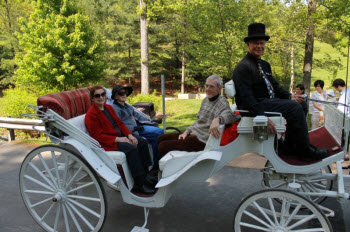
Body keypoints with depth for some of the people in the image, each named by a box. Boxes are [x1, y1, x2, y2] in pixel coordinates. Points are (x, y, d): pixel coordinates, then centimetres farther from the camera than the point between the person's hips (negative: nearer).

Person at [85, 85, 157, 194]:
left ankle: (144, 173, 2)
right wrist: (117, 139, -23)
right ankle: (140, 184, -25)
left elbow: (119, 123, 15)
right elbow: (98, 136, -17)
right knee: (131, 148, -29)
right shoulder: (91, 115, -11)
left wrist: (129, 135, -3)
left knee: (142, 142, -5)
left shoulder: (108, 107, 15)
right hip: (107, 143, -9)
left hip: (119, 136, 9)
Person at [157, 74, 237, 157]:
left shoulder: (222, 103, -13)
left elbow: (231, 116, -34)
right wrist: (187, 131, 11)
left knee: (163, 146, -17)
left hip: (202, 140, -9)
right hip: (193, 133, 9)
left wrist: (217, 119, -54)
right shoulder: (206, 100, 14)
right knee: (161, 138, 8)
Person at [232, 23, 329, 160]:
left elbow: (275, 86, 21)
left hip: (268, 101, 10)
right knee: (294, 107, -20)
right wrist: (263, 117, -30)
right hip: (254, 106, -10)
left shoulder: (265, 65, 18)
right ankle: (304, 150, -7)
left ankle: (289, 147, 4)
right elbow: (246, 96, -22)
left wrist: (289, 96, 2)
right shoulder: (243, 67, -12)